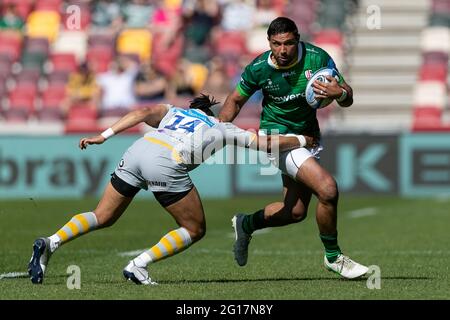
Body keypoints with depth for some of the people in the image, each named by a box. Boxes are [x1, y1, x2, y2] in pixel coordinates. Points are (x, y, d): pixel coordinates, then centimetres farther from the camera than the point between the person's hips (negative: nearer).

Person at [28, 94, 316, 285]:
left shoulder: (174, 112, 32)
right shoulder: (224, 130, 27)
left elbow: (144, 112, 12)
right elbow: (268, 144, 31)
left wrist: (105, 135, 4)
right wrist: (303, 140, 48)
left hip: (137, 151, 5)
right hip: (165, 165, -4)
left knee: (102, 217, 15)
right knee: (195, 229, 13)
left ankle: (51, 243, -7)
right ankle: (139, 266, -2)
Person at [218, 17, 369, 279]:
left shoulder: (317, 58, -14)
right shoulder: (259, 69, -16)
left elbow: (348, 99, -10)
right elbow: (236, 100, 3)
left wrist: (340, 93, -33)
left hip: (309, 136, 5)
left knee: (296, 211, 9)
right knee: (327, 189, -23)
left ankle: (246, 224, 35)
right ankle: (333, 257, -5)